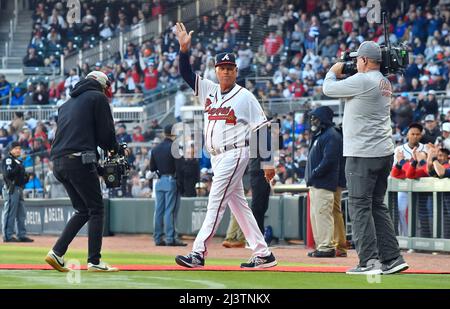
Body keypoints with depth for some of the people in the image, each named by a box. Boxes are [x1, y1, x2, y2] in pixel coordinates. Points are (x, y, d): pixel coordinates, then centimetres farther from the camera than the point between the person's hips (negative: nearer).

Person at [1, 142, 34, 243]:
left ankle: (22, 235, 15)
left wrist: (26, 177, 3)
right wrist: (18, 168, -23)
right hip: (11, 189, -9)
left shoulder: (19, 162, 22)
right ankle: (8, 236, -8)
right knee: (10, 213, -9)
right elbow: (7, 174, -19)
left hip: (19, 189, 9)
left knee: (21, 214, 10)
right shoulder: (8, 160, -5)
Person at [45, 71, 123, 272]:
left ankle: (57, 252, 3)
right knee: (96, 209, -1)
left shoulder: (67, 104, 27)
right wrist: (117, 150, 17)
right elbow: (106, 133, -2)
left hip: (58, 162, 8)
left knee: (83, 210, 15)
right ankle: (94, 261, -6)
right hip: (79, 161, -8)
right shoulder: (98, 98, 5)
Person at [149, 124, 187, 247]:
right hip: (171, 181, -6)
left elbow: (152, 168, 13)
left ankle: (158, 238, 9)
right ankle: (170, 238, -9)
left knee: (159, 210, 8)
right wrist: (180, 183, -10)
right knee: (170, 210, -6)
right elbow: (179, 167, -14)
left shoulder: (156, 149, 10)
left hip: (159, 181, 6)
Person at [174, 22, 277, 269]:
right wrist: (184, 48, -8)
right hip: (217, 157, 7)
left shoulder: (245, 97, -6)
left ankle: (198, 253, -17)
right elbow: (186, 74, 8)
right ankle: (263, 254, 13)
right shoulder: (209, 90, 12)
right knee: (238, 205, 9)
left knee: (216, 203, -12)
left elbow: (262, 130, -7)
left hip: (235, 154, -7)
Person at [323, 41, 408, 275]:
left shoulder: (362, 81, -15)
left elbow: (328, 89, -5)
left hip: (362, 154, -9)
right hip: (384, 152, 9)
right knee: (377, 205, 13)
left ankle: (369, 261, -10)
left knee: (359, 205, -5)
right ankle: (392, 258, 9)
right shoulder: (384, 82, 13)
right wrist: (344, 75, 17)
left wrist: (333, 71, 13)